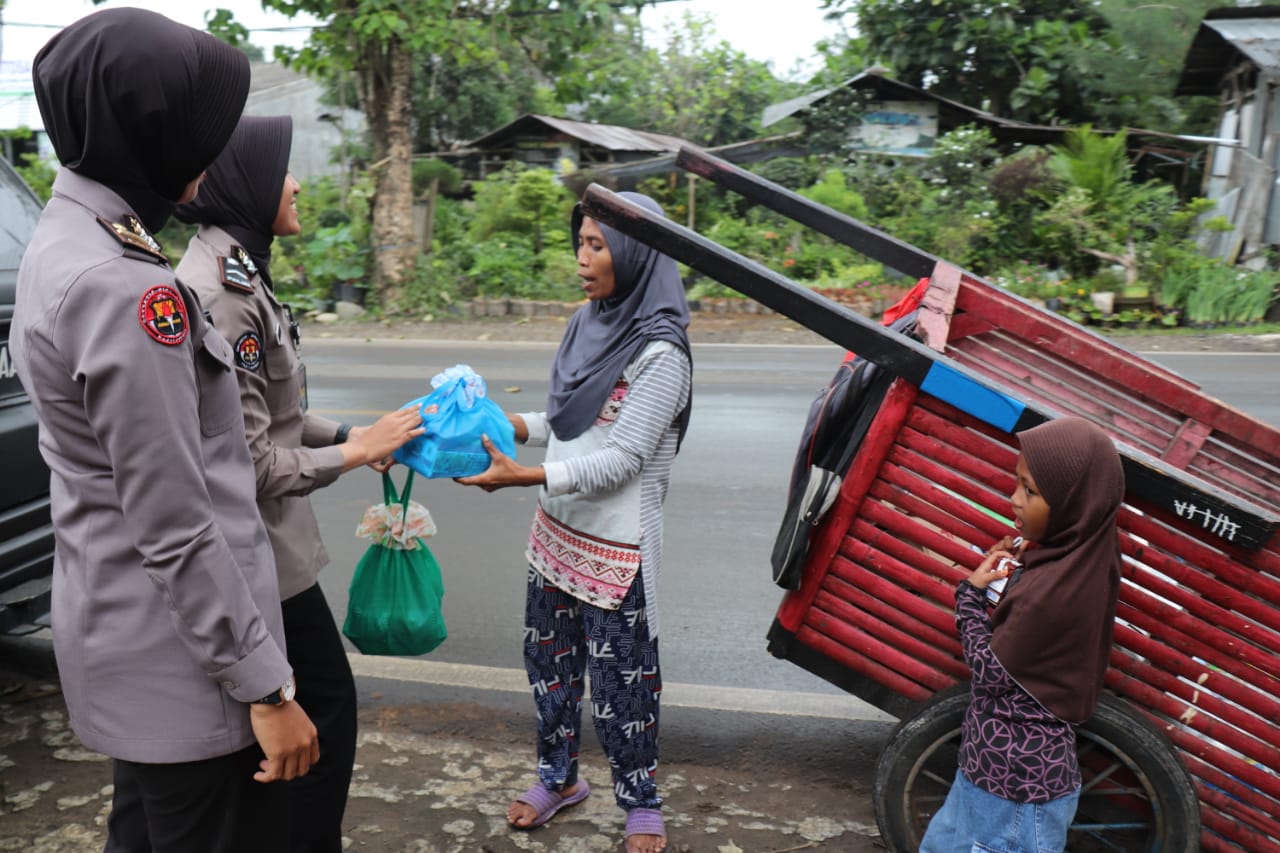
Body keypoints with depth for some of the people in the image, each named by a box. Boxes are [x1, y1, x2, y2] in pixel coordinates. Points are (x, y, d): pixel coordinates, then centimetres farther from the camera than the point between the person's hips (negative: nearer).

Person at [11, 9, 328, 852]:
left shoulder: (64, 243, 7)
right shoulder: (124, 289, -23)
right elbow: (175, 528, -23)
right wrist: (265, 685, -17)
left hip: (124, 634, 9)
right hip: (180, 657, -9)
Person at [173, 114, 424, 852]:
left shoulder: (238, 271, 8)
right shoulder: (220, 293, -22)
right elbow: (249, 463, -22)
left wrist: (353, 435, 5)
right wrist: (352, 453, -12)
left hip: (259, 542, 9)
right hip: (261, 546, -9)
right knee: (328, 701, 5)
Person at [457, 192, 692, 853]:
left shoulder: (659, 354, -19)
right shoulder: (586, 323, 4)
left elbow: (620, 461, -21)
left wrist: (524, 476, -27)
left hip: (616, 548, -7)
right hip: (557, 531, 8)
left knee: (618, 678, 6)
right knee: (548, 658, 19)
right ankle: (558, 778, 40)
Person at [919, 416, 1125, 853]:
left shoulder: (1052, 588, -30)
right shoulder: (1085, 555, -3)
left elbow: (991, 672, -17)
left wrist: (971, 595, -7)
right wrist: (1015, 574, -6)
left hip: (1016, 787, -9)